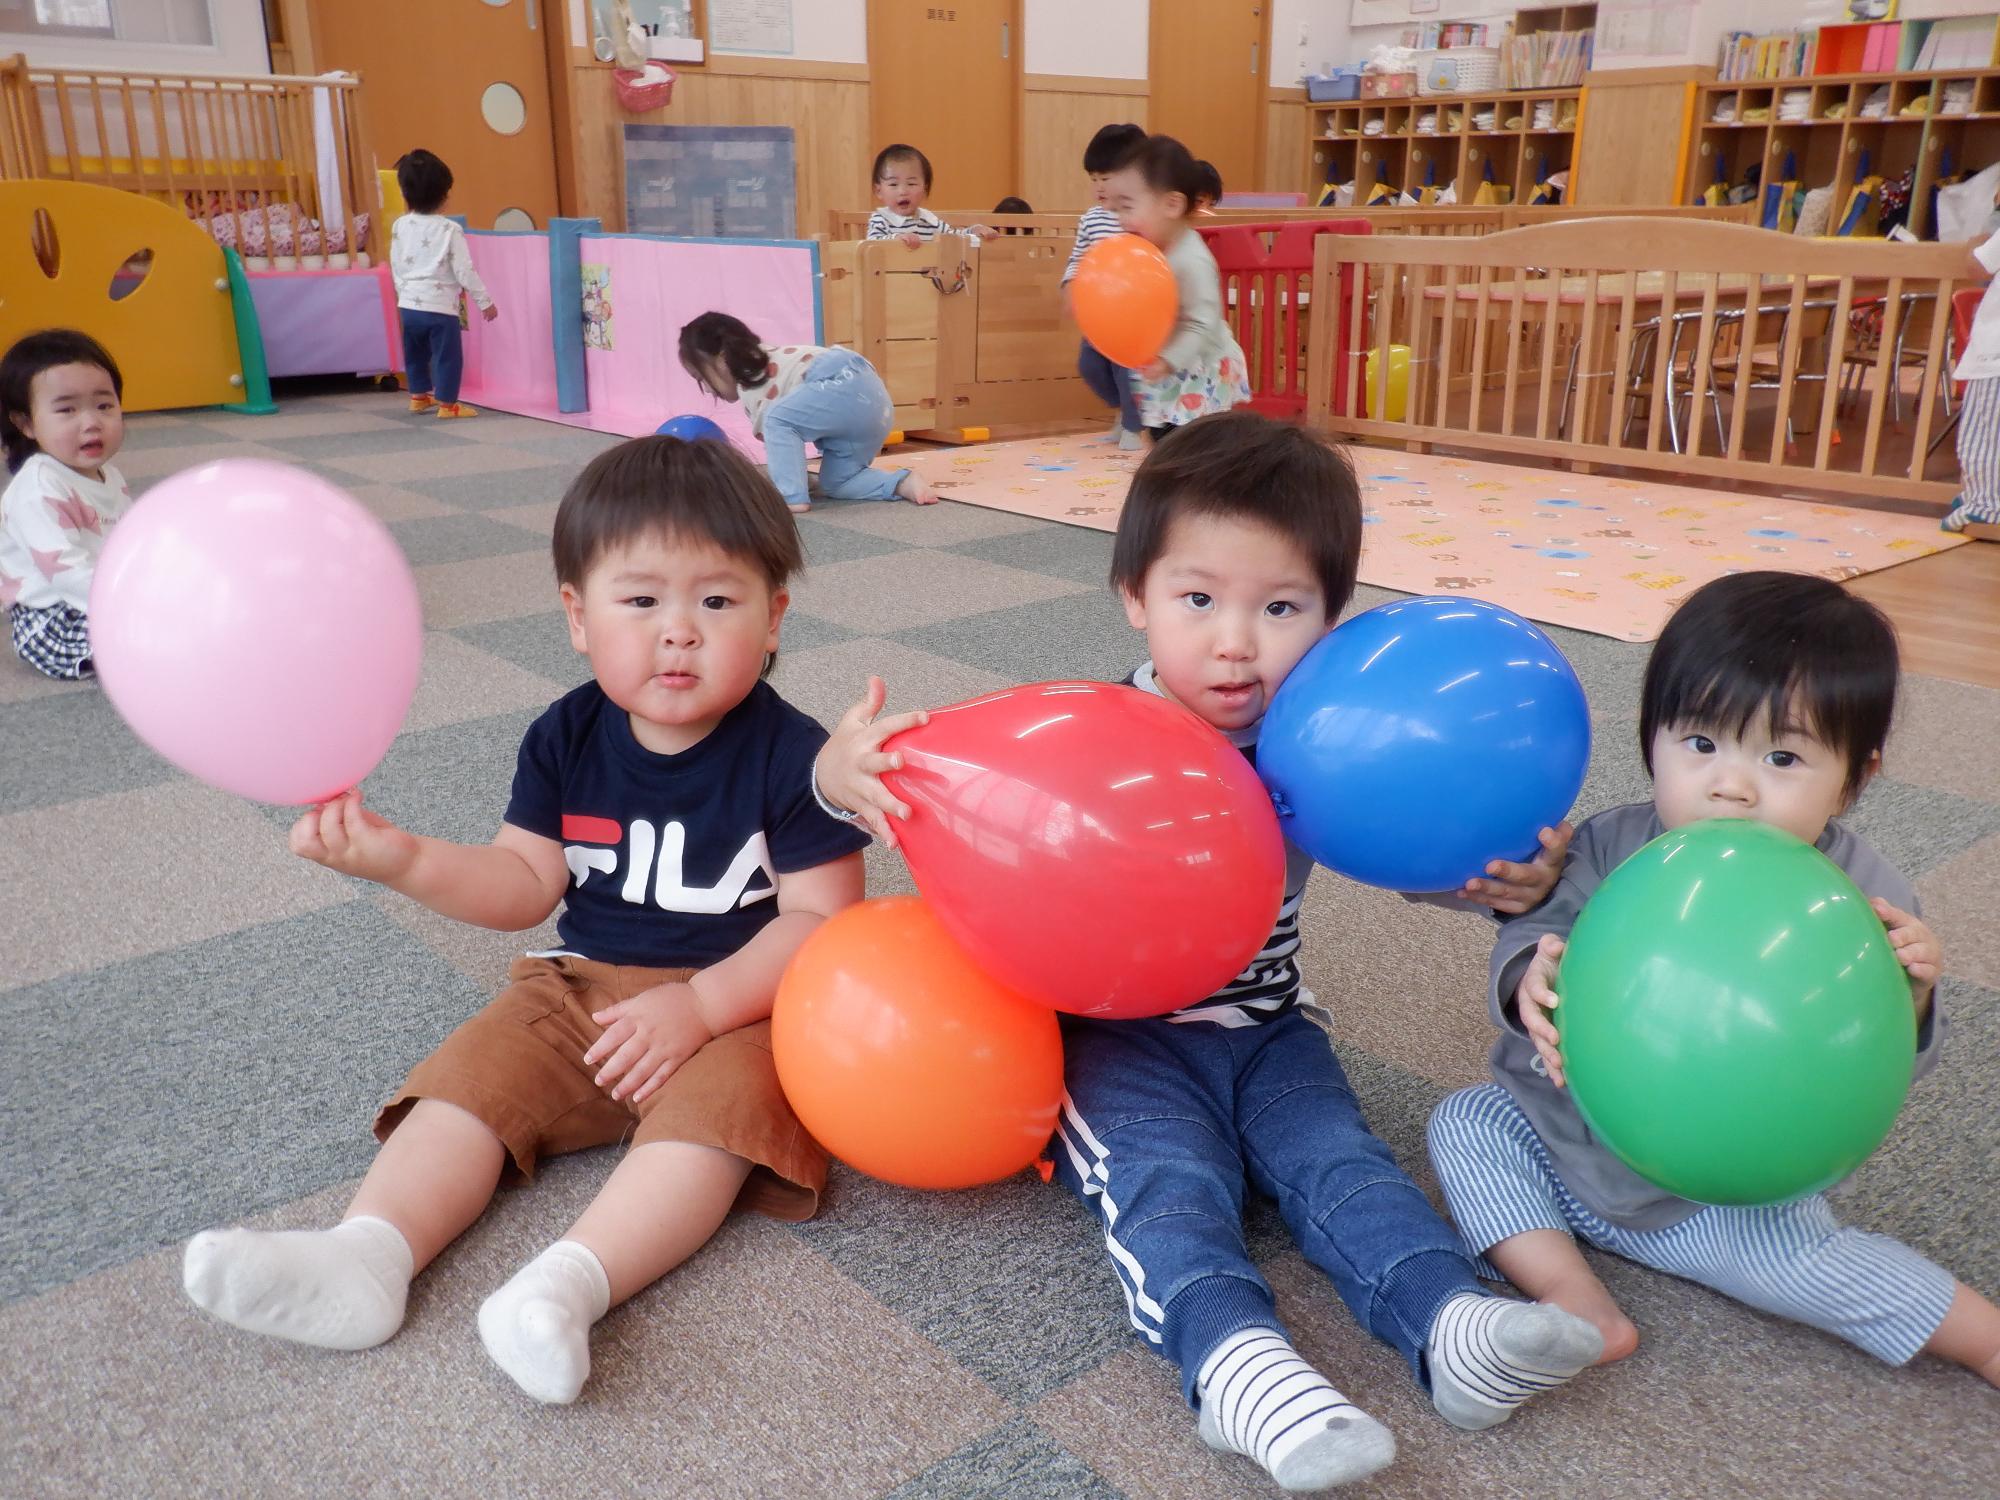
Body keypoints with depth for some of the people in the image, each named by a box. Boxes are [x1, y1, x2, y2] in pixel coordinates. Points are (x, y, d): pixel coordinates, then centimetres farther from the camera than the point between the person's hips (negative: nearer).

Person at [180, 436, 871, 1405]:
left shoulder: (790, 754, -14)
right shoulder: (566, 740, 0)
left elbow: (819, 916, -16)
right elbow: (527, 884, 4)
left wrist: (700, 1005, -26)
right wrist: (404, 860, -13)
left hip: (734, 1004, -5)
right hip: (583, 988, 5)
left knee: (713, 1114, -32)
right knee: (467, 1077, -12)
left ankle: (568, 1282, -45)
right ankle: (365, 1257, -26)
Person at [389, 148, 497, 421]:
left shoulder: (400, 225, 2)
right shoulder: (450, 230, -12)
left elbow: (396, 266, 9)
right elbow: (464, 271, -12)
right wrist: (485, 301, -3)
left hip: (409, 304, 6)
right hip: (440, 307, -6)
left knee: (415, 353, 21)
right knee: (447, 356, 3)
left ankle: (419, 396, 33)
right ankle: (446, 404, 5)